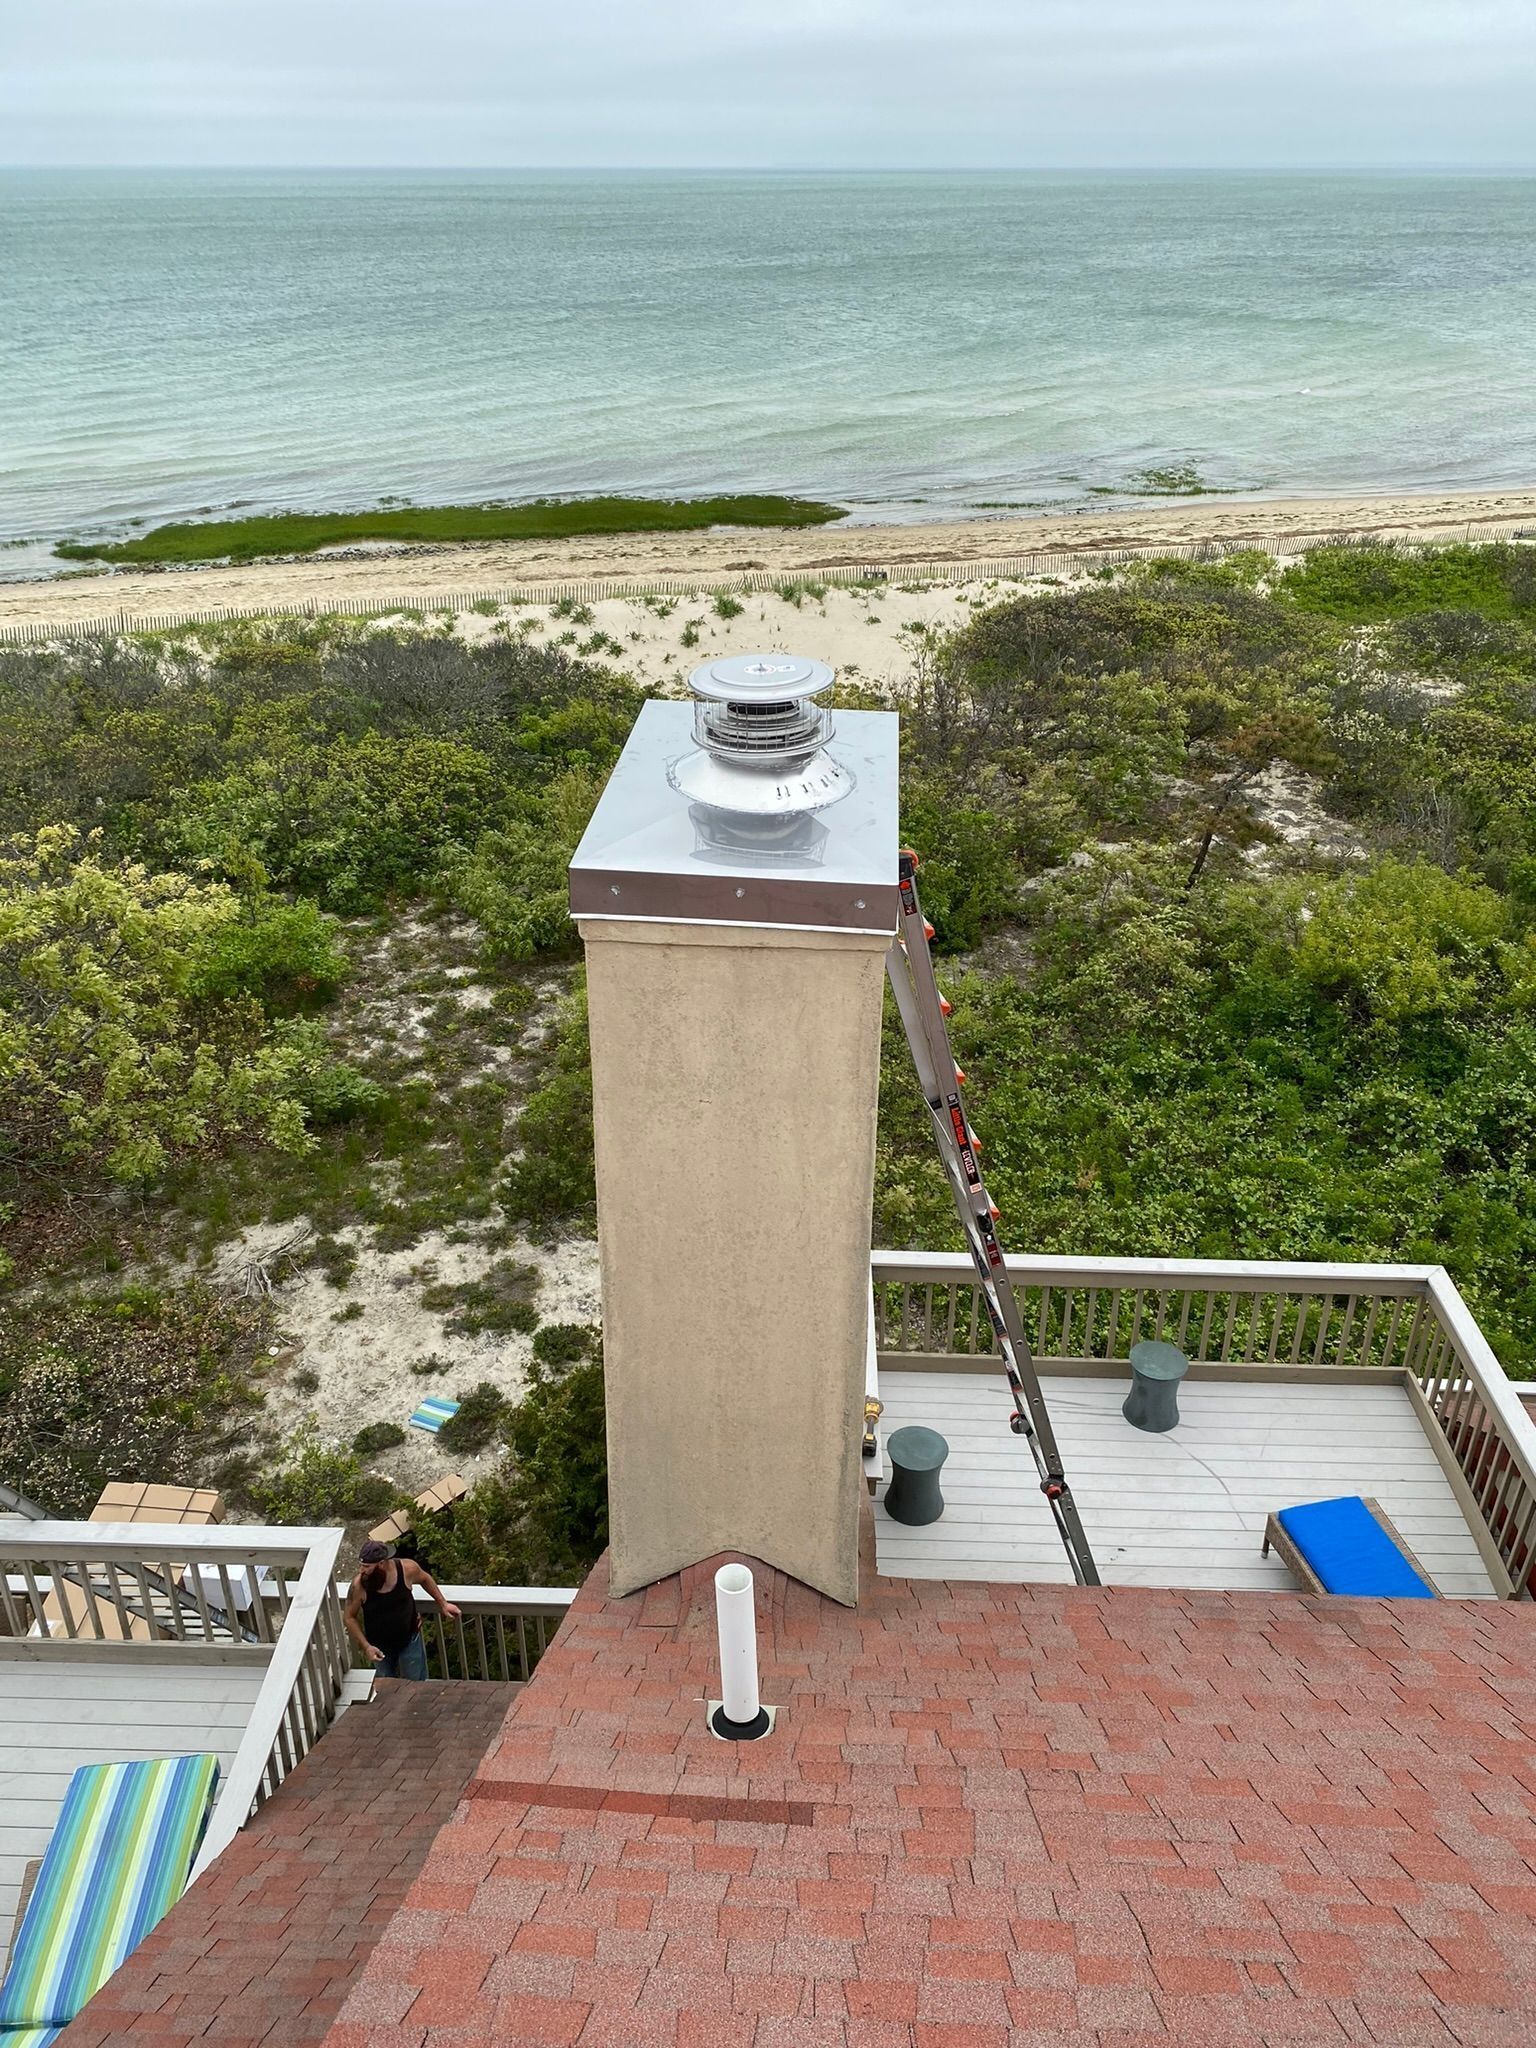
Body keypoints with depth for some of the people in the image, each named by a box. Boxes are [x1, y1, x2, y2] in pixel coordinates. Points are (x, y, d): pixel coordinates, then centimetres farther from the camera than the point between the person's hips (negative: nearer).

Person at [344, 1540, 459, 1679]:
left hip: (410, 1639, 0)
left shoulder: (407, 1568, -26)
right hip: (379, 1647, 0)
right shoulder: (359, 1585, -28)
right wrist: (366, 1646, -19)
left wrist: (443, 1604, 1)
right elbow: (350, 1617, -12)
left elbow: (424, 1578, -2)